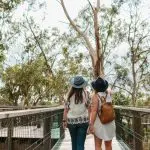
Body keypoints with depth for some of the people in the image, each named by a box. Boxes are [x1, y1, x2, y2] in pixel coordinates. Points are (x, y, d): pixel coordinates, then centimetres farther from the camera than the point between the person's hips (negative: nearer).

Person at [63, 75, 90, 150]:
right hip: (83, 120, -1)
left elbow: (66, 109, -4)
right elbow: (88, 107, -6)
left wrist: (64, 120, 6)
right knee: (80, 143, 3)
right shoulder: (85, 93, -6)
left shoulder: (70, 94, -4)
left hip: (71, 121, 1)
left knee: (74, 142, 19)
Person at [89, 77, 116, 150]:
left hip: (99, 122, -5)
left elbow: (94, 111, -22)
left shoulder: (95, 95, -14)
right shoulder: (108, 93, 0)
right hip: (110, 122, 5)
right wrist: (102, 82, 39)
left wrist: (91, 124, -21)